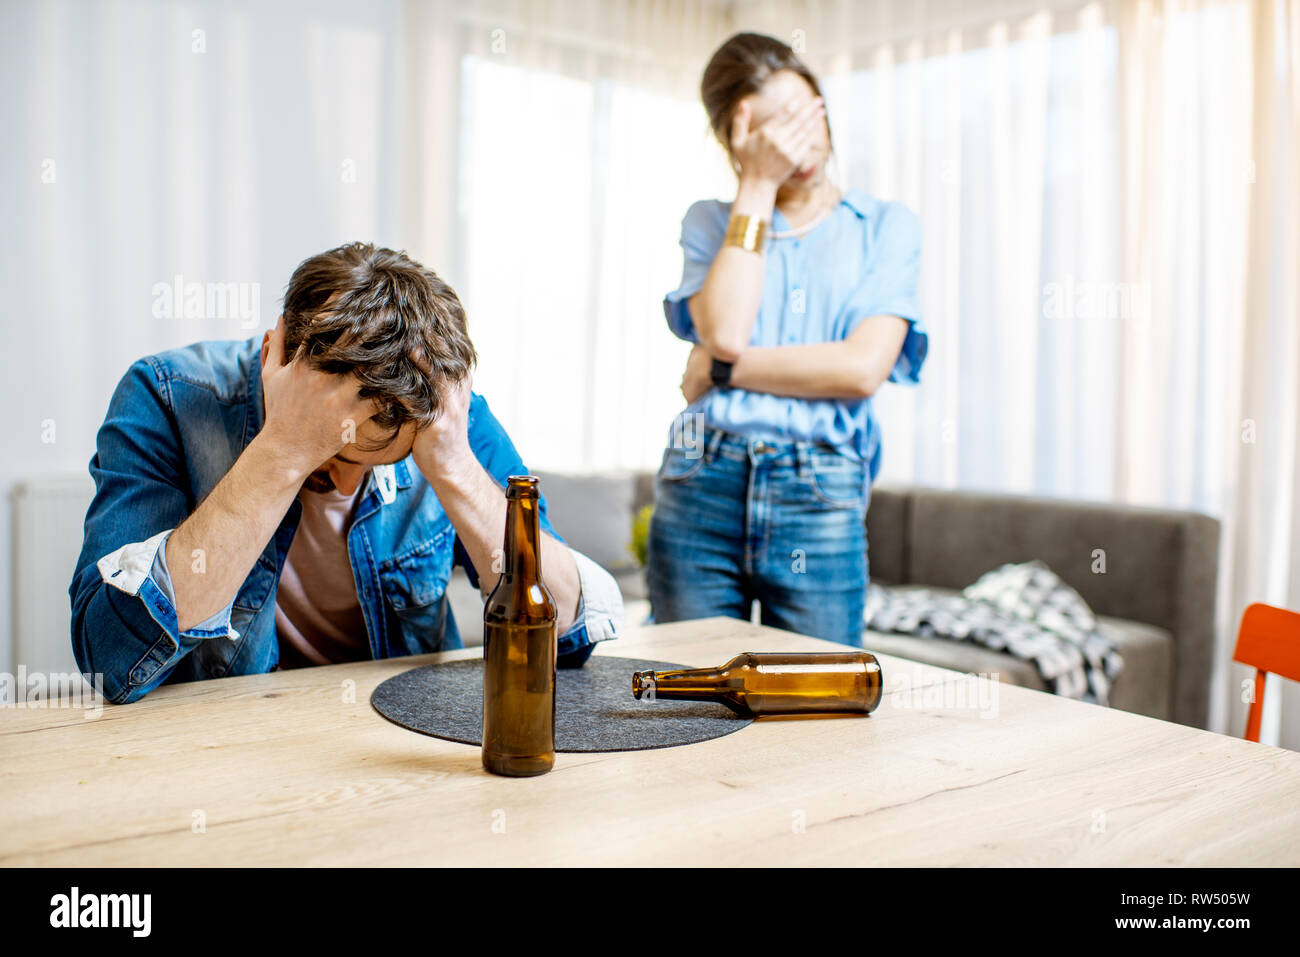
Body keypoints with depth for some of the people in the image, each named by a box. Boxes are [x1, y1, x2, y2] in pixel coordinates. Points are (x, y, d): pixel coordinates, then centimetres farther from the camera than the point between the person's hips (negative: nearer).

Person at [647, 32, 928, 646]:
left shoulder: (887, 226, 9)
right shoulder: (710, 222, 12)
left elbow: (863, 369, -7)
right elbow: (724, 333, -9)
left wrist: (723, 370, -5)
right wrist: (757, 187, -4)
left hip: (820, 500, 0)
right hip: (700, 487, 1)